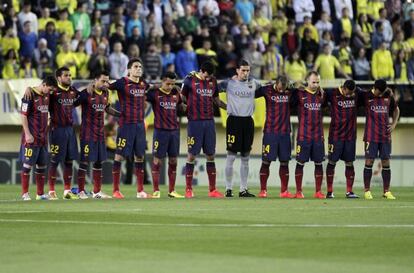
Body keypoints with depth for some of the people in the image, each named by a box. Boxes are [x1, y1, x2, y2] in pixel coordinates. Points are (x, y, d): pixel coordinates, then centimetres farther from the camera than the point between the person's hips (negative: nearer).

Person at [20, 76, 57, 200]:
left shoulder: (47, 95, 11)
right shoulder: (31, 95, -12)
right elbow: (23, 115, -13)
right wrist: (27, 134, -17)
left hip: (43, 137, 8)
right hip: (31, 137, -8)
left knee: (42, 165, 10)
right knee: (28, 164, -3)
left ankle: (40, 193, 17)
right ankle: (25, 193, 1)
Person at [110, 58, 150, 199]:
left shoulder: (143, 84, 11)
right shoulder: (122, 83, -8)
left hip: (140, 124, 6)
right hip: (126, 124, -6)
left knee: (140, 157, 9)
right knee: (119, 156, -2)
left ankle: (140, 191, 15)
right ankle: (115, 191, 2)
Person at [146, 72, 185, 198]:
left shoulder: (176, 93, 11)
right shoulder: (154, 93, -3)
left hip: (174, 130, 5)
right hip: (160, 130, -5)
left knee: (173, 161, 7)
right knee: (157, 160, -2)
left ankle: (172, 190, 14)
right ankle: (156, 191, 2)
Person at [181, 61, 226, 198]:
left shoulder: (213, 82, 10)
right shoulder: (190, 80, -4)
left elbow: (216, 100, 21)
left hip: (209, 121, 4)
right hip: (194, 121, -4)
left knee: (210, 155, 4)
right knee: (192, 155, -2)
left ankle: (212, 189, 7)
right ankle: (188, 189, 3)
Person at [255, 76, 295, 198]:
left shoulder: (290, 92, 3)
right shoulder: (267, 90, -4)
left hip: (285, 132, 3)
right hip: (270, 132, -3)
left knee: (284, 162, 4)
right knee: (266, 161, -2)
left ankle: (284, 191, 10)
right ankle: (263, 190, 3)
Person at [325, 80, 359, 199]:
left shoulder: (356, 95, 2)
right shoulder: (333, 94, -8)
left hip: (350, 135, 3)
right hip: (335, 135, -3)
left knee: (349, 163, 4)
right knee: (332, 162, 1)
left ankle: (349, 191, 8)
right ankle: (329, 191, 6)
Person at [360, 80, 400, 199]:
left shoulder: (389, 96, 7)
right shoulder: (366, 96, -2)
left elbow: (396, 109, 22)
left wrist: (394, 124, 11)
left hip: (385, 135, 3)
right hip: (371, 135, -3)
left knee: (386, 162, 3)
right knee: (369, 161, -5)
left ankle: (387, 191, 8)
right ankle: (367, 191, 2)